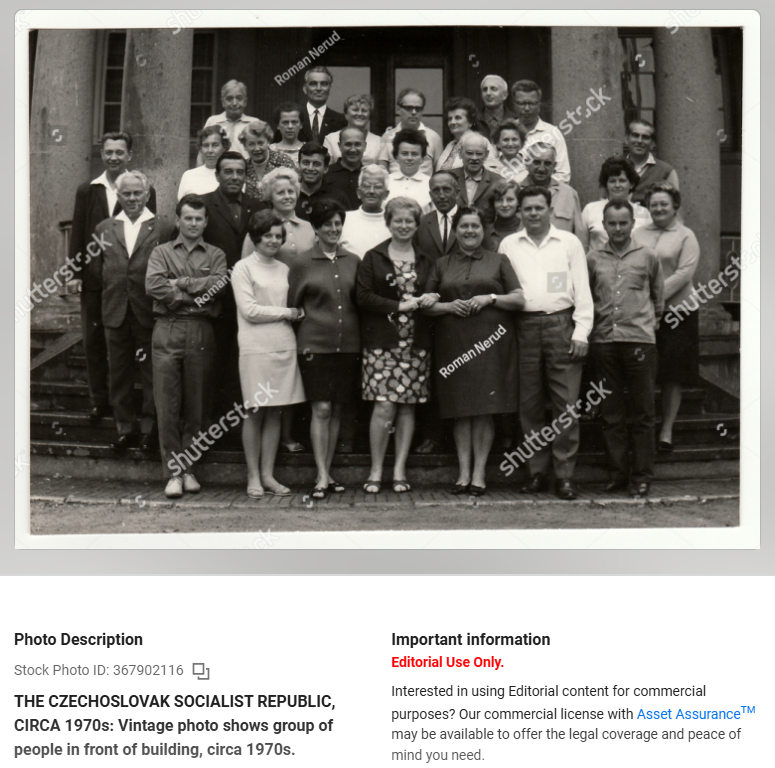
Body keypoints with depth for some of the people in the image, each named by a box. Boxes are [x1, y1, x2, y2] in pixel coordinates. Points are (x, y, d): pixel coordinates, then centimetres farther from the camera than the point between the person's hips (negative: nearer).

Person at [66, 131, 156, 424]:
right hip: (93, 278, 3)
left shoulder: (144, 191, 1)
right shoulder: (86, 190, 9)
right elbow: (77, 233, 8)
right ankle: (98, 400, 16)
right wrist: (75, 273, 1)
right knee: (93, 340, 6)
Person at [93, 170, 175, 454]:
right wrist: (109, 291, 2)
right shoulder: (104, 229, 11)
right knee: (119, 374, 10)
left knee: (152, 374, 4)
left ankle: (149, 427, 17)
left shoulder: (164, 228, 0)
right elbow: (98, 268, 14)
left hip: (150, 313, -3)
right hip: (116, 313, 3)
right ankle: (124, 427, 21)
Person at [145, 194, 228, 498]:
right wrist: (197, 296, -7)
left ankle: (189, 468, 12)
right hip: (167, 330, 0)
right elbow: (153, 285, -4)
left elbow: (218, 285, -4)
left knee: (196, 403, 2)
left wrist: (182, 283, -4)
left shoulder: (216, 255, 16)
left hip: (202, 333, 1)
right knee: (167, 404, -4)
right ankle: (173, 471, 1)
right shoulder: (161, 253, 15)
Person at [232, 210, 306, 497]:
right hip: (256, 348, -5)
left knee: (275, 412, 6)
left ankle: (268, 475, 13)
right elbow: (249, 310, -8)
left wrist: (297, 313, -1)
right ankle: (253, 476, 8)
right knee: (255, 412, -1)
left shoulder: (284, 269, 17)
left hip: (284, 346, 5)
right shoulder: (243, 269, 1)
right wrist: (286, 313, -5)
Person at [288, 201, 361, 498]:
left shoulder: (353, 261, 10)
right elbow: (293, 305, 7)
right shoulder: (302, 263, 1)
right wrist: (306, 329, 0)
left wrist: (358, 336, 7)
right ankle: (322, 476, -3)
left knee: (337, 410, 7)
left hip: (348, 345, 3)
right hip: (315, 344, -3)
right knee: (321, 409, -8)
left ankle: (327, 473, 17)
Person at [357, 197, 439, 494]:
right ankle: (375, 471, 3)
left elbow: (434, 295, 18)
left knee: (408, 406, 4)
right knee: (384, 406, -9)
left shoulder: (425, 260, 14)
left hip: (416, 343, 3)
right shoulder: (373, 258, 5)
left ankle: (399, 470, 12)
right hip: (381, 341, -3)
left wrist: (429, 300, -6)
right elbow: (363, 297, -4)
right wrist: (401, 305, -12)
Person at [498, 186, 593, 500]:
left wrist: (581, 332, -2)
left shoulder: (570, 242, 11)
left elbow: (582, 290, 8)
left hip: (560, 324, -1)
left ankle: (564, 474, 1)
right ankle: (537, 471, 12)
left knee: (566, 403, -5)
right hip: (523, 326, 2)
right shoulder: (508, 245, 14)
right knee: (529, 403, 3)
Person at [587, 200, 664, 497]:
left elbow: (659, 296, 16)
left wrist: (648, 320, 14)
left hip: (639, 339, -1)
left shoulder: (647, 256, 5)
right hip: (604, 340, 2)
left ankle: (641, 477, 10)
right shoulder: (593, 258, 8)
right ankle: (617, 473, 17)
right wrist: (590, 327, 10)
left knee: (642, 413, 1)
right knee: (610, 413, 7)